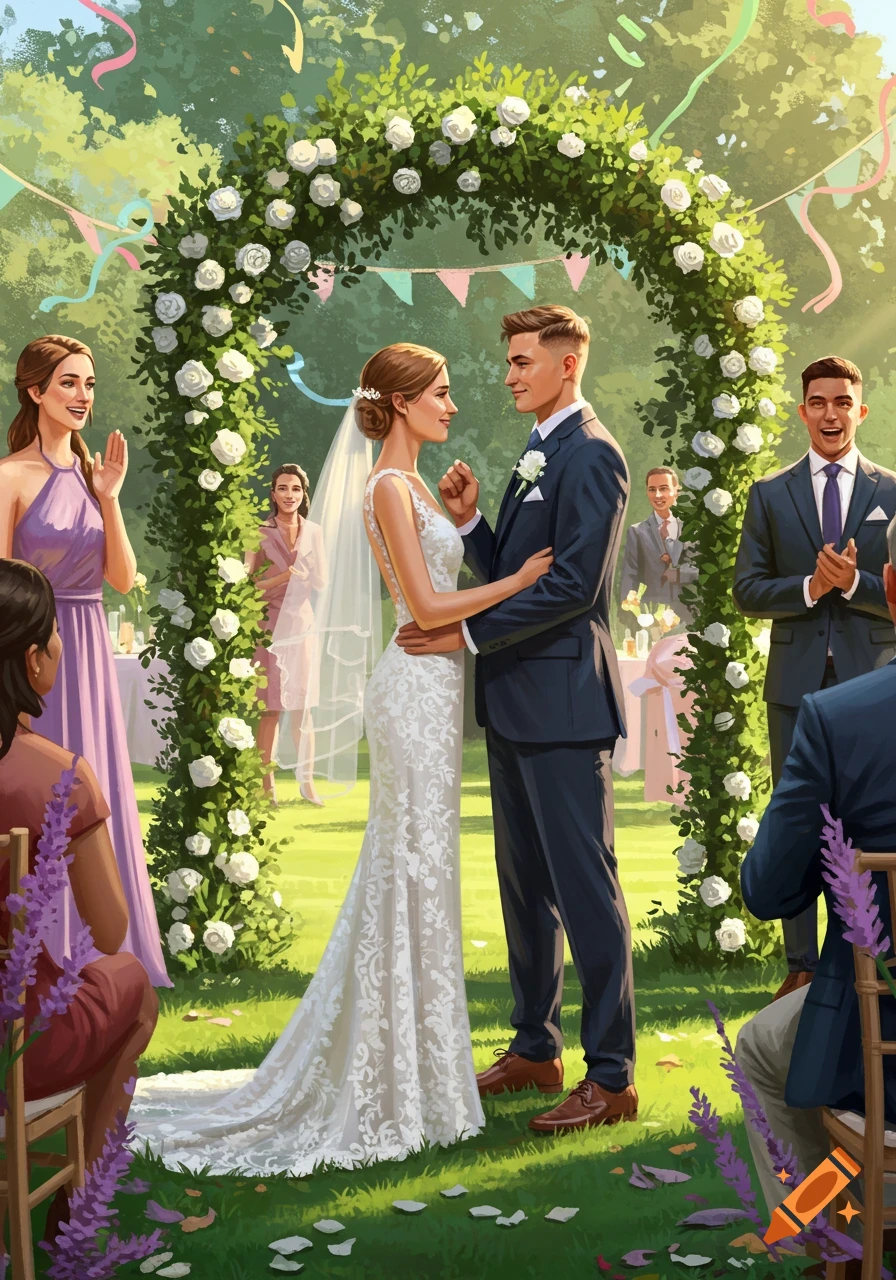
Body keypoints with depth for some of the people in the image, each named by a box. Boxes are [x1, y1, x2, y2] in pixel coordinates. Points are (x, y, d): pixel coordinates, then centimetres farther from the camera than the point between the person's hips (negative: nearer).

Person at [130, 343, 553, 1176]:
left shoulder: (412, 485, 16)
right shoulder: (389, 488, -13)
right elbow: (427, 605, -17)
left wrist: (464, 521, 9)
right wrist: (520, 579, -11)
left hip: (433, 687, 10)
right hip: (417, 690, -10)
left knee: (418, 872, 14)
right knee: (413, 871, -4)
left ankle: (408, 1062, 23)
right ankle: (399, 1081, 5)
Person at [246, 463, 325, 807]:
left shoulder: (313, 532, 6)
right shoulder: (261, 532, -3)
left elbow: (320, 583, 7)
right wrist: (283, 578, -18)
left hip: (301, 621, 3)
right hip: (269, 622, -3)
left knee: (303, 708, 4)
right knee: (271, 709, -1)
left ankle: (307, 782, 13)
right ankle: (267, 784, 5)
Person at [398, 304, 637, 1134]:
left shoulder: (590, 455, -12)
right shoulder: (539, 456, 18)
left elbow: (576, 584, -20)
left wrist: (469, 633, -16)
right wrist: (470, 521, 1)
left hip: (563, 703, -10)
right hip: (516, 703, 10)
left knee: (585, 886, -5)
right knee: (524, 882, 16)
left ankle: (612, 1076, 2)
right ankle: (535, 1048, 27)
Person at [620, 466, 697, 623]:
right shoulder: (637, 532, 7)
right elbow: (629, 575, -1)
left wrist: (677, 573, -10)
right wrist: (630, 602, -17)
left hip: (687, 616, 1)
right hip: (650, 614, -1)